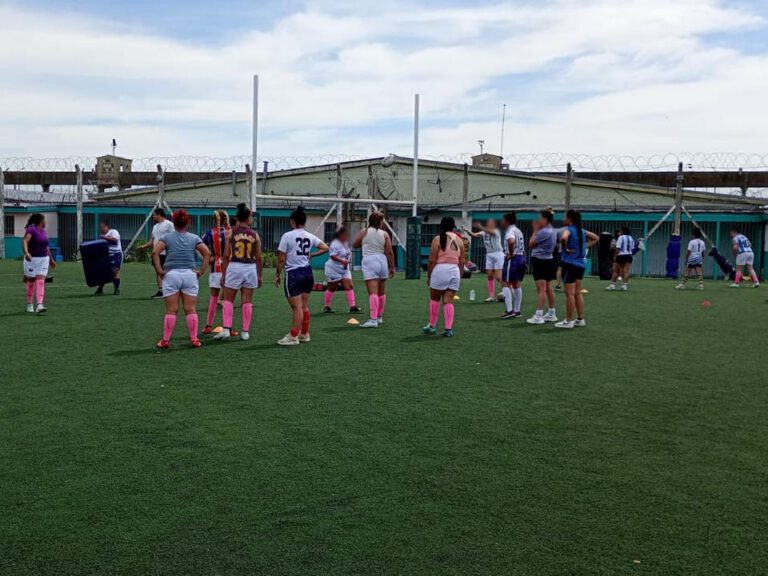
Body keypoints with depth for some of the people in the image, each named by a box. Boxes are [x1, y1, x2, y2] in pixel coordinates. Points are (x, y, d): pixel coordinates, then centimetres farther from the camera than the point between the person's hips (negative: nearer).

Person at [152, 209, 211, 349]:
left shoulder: (167, 237, 3)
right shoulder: (194, 238, 6)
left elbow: (155, 252, -9)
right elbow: (207, 254, -2)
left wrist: (159, 271, -4)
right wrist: (201, 271, 1)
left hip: (171, 274, -1)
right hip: (190, 274, 1)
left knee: (171, 310, 2)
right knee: (190, 310, 4)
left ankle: (166, 340, 5)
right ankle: (194, 339, 3)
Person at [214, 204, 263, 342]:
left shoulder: (231, 233, -1)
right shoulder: (254, 234, 2)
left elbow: (226, 256, -3)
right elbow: (258, 258, 4)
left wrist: (223, 274, 4)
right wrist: (259, 276, 12)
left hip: (234, 267, -1)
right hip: (250, 268, 1)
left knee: (228, 300, 8)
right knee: (247, 301, 6)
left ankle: (226, 329, -3)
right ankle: (245, 332, 9)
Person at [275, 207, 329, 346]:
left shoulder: (287, 236, -10)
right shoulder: (310, 237, 5)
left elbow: (281, 259, -10)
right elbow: (325, 248, 5)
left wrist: (277, 274, 0)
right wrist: (311, 255, 11)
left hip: (293, 273, -6)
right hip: (307, 272, 6)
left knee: (296, 307, -4)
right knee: (304, 306, 16)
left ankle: (293, 336, 1)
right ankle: (304, 334, 25)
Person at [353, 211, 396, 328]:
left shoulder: (364, 232, -1)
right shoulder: (385, 234, 3)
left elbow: (355, 244, 10)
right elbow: (389, 252, 0)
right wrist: (392, 267, 7)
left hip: (369, 262, -3)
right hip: (382, 262, 3)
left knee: (373, 292, -12)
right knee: (381, 292, 17)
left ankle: (373, 319, -22)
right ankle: (379, 316, 32)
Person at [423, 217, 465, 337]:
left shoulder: (438, 239, -4)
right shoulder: (459, 240, 7)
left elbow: (432, 260, -7)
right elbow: (462, 261, 9)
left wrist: (428, 275, 2)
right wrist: (460, 275, 18)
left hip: (440, 270, -3)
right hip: (455, 271, 3)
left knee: (434, 299, 12)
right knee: (448, 301, 6)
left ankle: (432, 326, 21)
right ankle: (448, 329, 2)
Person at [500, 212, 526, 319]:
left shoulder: (510, 231, -12)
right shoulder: (518, 231, 17)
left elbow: (511, 241, -34)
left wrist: (511, 254, -22)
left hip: (512, 259, -9)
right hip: (521, 258, 9)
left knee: (506, 284, -6)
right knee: (517, 285, 12)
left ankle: (509, 310, -13)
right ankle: (517, 311, 14)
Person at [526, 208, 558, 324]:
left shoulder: (543, 232, -19)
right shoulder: (553, 230, 11)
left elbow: (531, 244, -11)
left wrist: (535, 230, -2)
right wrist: (537, 230, 9)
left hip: (540, 261, -10)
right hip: (549, 259, 10)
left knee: (541, 289, -10)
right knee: (548, 288, 16)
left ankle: (538, 316, -11)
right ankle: (552, 314, 24)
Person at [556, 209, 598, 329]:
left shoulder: (568, 229, -12)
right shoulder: (581, 230, 11)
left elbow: (563, 238, -35)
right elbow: (595, 238, 24)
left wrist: (565, 249, -19)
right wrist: (586, 247, 15)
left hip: (570, 264, -8)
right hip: (581, 264, 8)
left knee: (570, 293, -4)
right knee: (578, 293, 15)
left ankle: (569, 321, -1)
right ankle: (580, 319, 18)